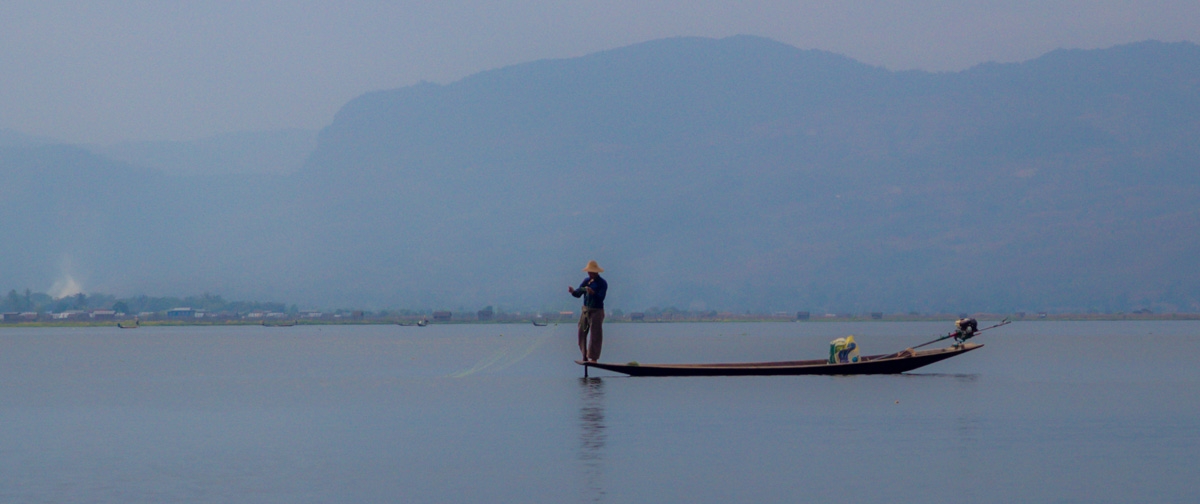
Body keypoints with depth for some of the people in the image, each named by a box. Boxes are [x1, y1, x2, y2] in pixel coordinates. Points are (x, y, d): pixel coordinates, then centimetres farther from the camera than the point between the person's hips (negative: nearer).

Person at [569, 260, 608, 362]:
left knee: (595, 335, -6)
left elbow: (601, 297, -21)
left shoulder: (602, 283, -8)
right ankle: (584, 356, 15)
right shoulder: (586, 281, 9)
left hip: (596, 311, -6)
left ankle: (593, 358, -4)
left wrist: (592, 292, -39)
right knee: (582, 333, 6)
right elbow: (578, 294, 6)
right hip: (585, 310, 6)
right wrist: (573, 291, -16)